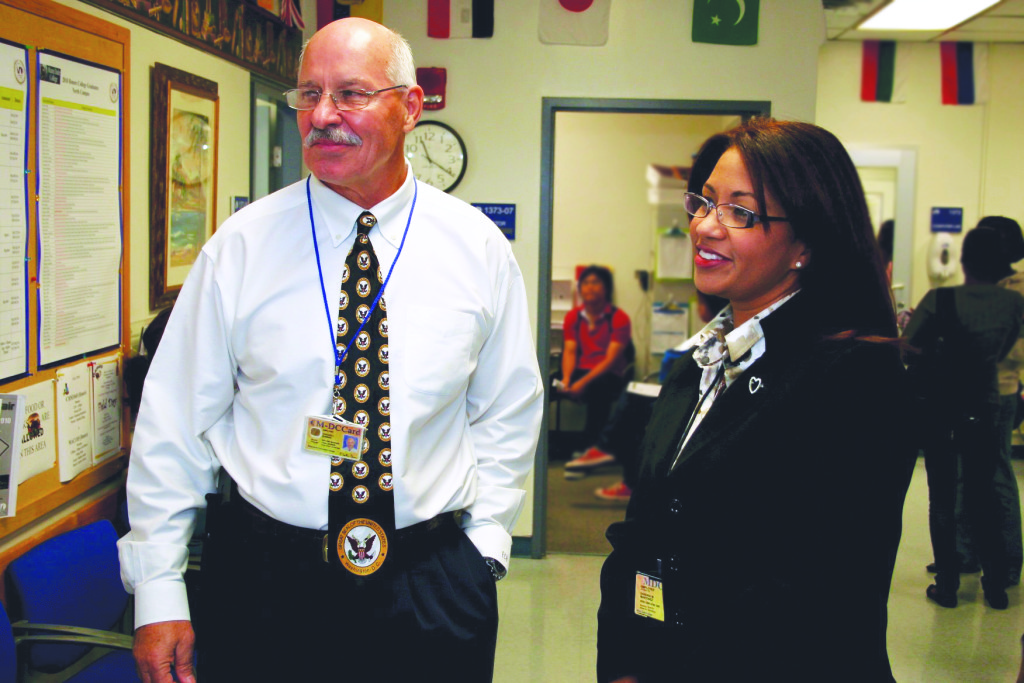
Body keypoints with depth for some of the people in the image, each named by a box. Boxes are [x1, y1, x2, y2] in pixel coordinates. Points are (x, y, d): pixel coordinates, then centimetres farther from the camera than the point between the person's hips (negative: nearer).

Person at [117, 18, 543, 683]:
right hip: (262, 578, 0)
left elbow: (509, 411, 8)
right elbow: (177, 421, -2)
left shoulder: (478, 248, -1)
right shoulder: (241, 246, -4)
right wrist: (159, 592, -3)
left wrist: (483, 541, 0)